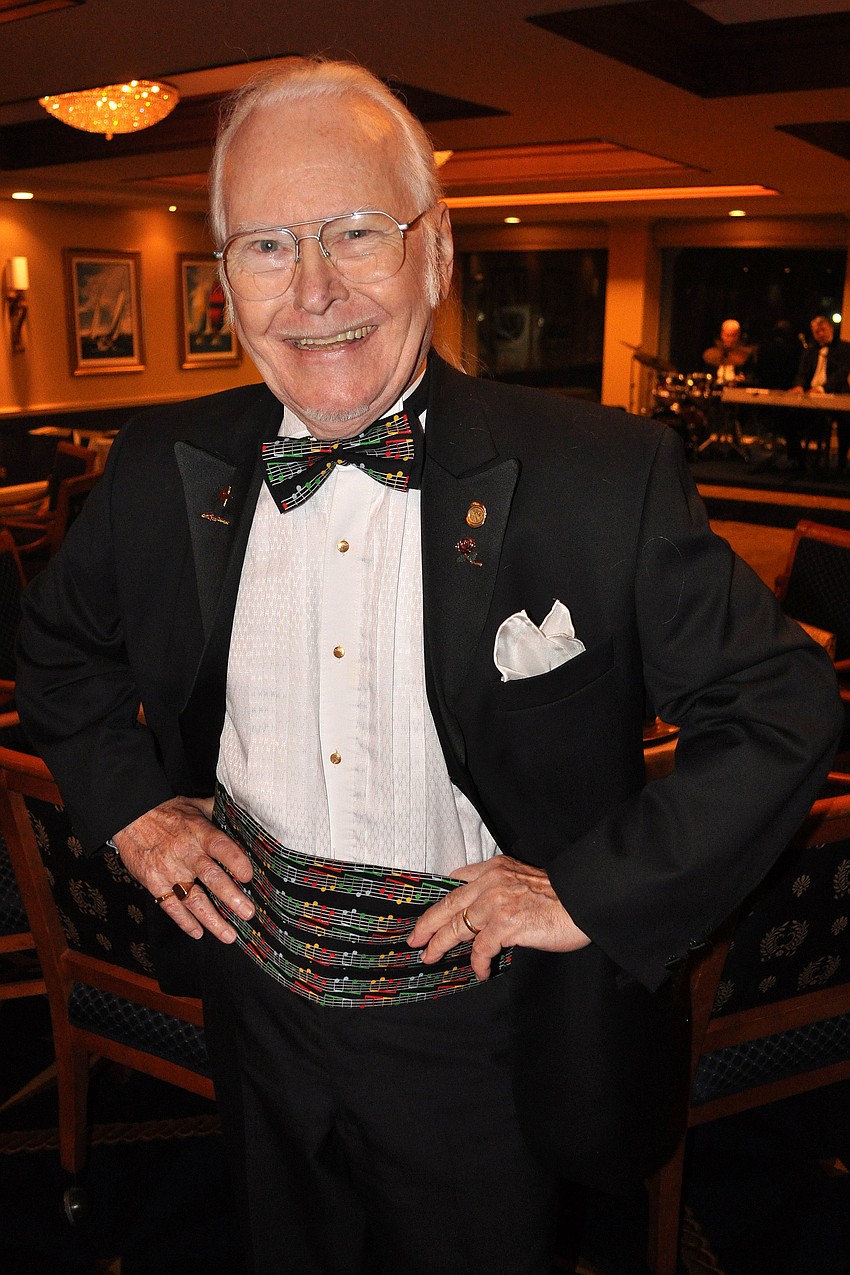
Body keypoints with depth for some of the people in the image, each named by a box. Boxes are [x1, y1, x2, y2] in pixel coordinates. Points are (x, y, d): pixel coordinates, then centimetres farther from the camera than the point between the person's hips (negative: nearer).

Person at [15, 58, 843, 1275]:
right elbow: (60, 646, 11)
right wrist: (128, 801, -3)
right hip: (260, 1010, 4)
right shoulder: (161, 470, -8)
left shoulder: (603, 476, -20)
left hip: (478, 1037, -3)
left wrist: (590, 892, -18)